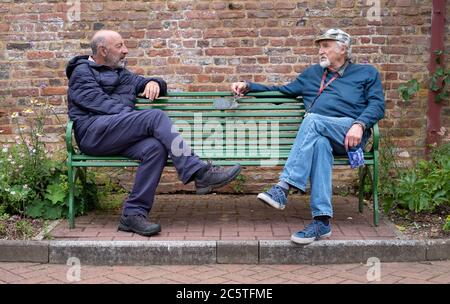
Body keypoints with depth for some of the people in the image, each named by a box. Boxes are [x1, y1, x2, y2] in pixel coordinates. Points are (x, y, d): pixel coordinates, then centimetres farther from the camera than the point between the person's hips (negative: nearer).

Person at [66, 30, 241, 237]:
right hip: (93, 132, -6)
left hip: (120, 136, 6)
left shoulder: (121, 74, 32)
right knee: (156, 116, -26)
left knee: (156, 147, -28)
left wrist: (154, 82, 9)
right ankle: (199, 173, -30)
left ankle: (133, 213, -28)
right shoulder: (82, 72, 10)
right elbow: (98, 102, -6)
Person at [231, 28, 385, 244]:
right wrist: (248, 87, 25)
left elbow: (377, 105, 8)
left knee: (313, 120, -33)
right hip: (320, 135, 3)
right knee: (319, 145, -36)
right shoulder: (313, 73, 34)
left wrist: (360, 125, -12)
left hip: (349, 135, -3)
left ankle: (283, 187, -43)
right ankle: (322, 221, -43)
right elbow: (283, 91, 35)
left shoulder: (367, 73, 22)